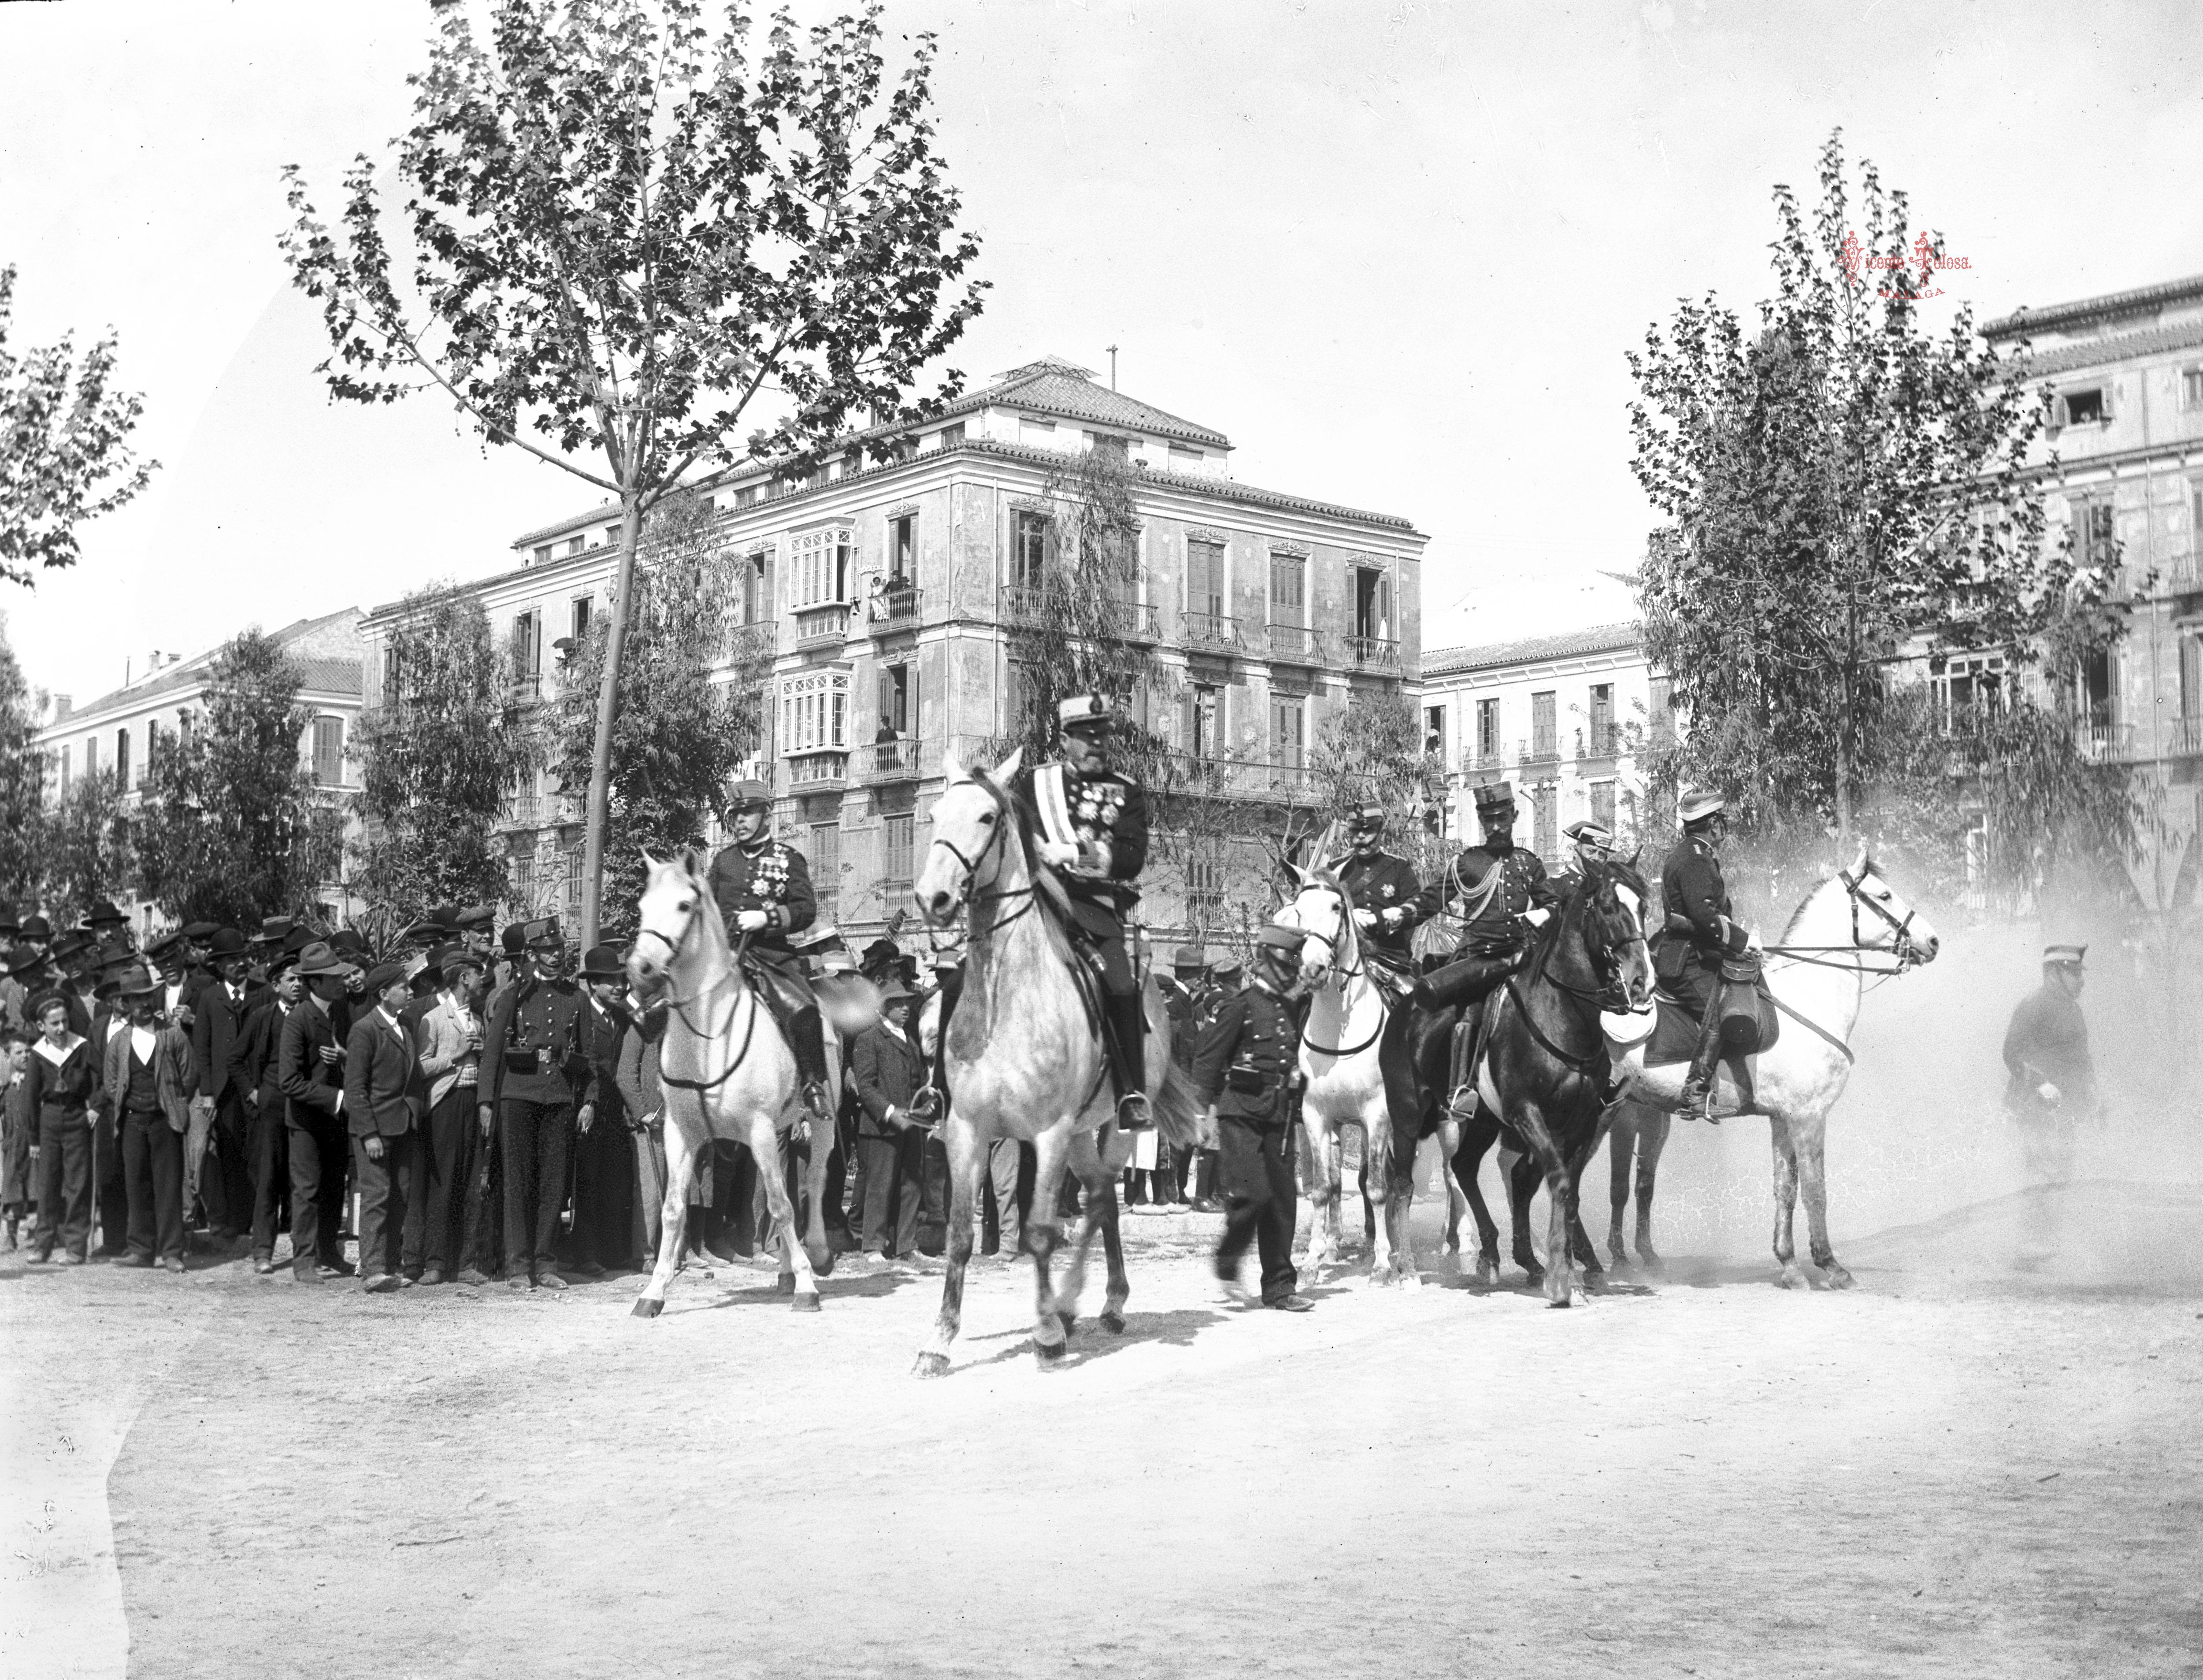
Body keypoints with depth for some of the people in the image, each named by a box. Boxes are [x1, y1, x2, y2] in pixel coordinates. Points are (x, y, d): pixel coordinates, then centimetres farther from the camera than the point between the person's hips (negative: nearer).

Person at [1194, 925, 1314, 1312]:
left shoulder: (1291, 1012, 15)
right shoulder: (1238, 1007, -5)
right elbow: (1207, 1062, -7)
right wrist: (1203, 1110, -12)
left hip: (1279, 1116, 6)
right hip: (1242, 1112, -6)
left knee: (1282, 1199, 5)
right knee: (1252, 1193, -13)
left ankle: (1280, 1286, 11)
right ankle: (1228, 1262, 10)